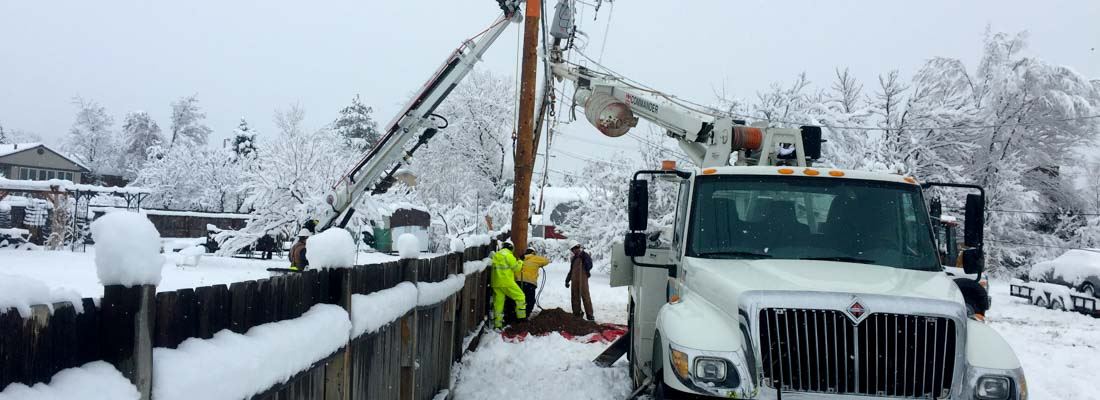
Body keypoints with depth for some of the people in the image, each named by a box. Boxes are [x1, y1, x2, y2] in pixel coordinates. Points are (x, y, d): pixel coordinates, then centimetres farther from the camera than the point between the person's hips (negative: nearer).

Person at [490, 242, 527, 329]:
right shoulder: (508, 255, -9)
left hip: (496, 283, 7)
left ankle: (497, 324, 7)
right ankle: (521, 317, 2)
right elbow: (516, 268, -4)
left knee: (498, 302, 8)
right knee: (520, 297, 6)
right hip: (507, 283, -7)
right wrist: (520, 261, 11)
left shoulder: (495, 255, 14)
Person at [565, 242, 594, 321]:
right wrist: (567, 280, 25)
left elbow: (589, 265, -12)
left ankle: (589, 314, -9)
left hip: (582, 278, -7)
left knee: (585, 296, -10)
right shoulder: (573, 259, 20)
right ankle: (576, 313, 15)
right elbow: (571, 270, 27)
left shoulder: (585, 255, 0)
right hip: (574, 280, 7)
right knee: (575, 297, 7)